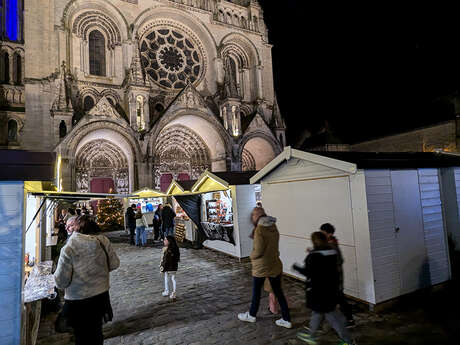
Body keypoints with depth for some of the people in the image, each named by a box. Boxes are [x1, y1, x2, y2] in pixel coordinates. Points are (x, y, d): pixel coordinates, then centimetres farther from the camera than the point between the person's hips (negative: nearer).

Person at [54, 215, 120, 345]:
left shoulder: (68, 248, -19)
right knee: (96, 332, 26)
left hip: (78, 302, -3)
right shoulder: (103, 241, -11)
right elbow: (114, 264, -1)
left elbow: (61, 281, -15)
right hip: (101, 296, 3)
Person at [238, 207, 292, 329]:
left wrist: (251, 256, -3)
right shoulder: (274, 227, 1)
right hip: (275, 265, 6)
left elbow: (258, 251, -21)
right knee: (279, 292, 15)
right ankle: (287, 320, 21)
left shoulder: (259, 229, -21)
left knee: (256, 292, 15)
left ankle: (252, 315, 34)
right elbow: (275, 246, 7)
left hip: (261, 267, -6)